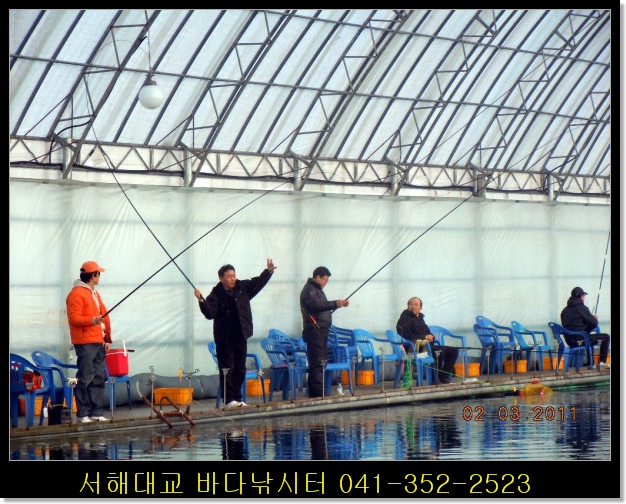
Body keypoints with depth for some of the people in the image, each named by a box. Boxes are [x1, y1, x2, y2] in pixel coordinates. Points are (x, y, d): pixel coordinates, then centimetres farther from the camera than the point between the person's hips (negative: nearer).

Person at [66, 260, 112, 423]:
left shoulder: (94, 293, 21)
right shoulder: (76, 294, -8)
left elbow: (104, 315, 23)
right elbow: (73, 318, -16)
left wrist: (107, 339, 19)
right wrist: (93, 320, -27)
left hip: (98, 342, 9)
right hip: (85, 343, -9)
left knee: (98, 378, 8)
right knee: (85, 379, -9)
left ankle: (96, 412, 12)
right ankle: (83, 414, -6)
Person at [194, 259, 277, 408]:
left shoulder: (243, 287, 4)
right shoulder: (216, 295, -10)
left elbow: (258, 283, 11)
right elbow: (210, 313, -19)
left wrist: (269, 271, -1)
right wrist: (201, 301, -33)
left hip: (240, 337, 5)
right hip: (224, 339, -5)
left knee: (240, 369, 10)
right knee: (227, 370, -3)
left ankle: (237, 398, 18)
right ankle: (230, 400, 1)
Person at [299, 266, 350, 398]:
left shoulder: (317, 289, 24)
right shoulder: (309, 290, -9)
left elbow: (325, 307, 27)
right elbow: (317, 305, -24)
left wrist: (339, 304, 14)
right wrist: (335, 304, -30)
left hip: (321, 331, 11)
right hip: (314, 331, -11)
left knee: (321, 362, 10)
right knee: (318, 363, -14)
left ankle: (314, 394, 13)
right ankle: (318, 394, -18)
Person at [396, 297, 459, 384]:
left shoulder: (420, 318, 22)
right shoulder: (405, 318, -3)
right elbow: (406, 335, -17)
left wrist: (430, 337, 0)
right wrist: (424, 337, -15)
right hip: (416, 348, -9)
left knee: (454, 350, 2)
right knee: (439, 352, -34)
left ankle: (444, 378, -3)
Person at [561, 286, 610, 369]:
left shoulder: (565, 310, 11)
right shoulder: (582, 308, -10)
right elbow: (594, 324, -14)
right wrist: (595, 318, 12)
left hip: (569, 341, 8)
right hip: (580, 339, -8)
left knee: (590, 337, 37)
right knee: (606, 337, 3)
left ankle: (591, 364, 36)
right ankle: (602, 362, 4)